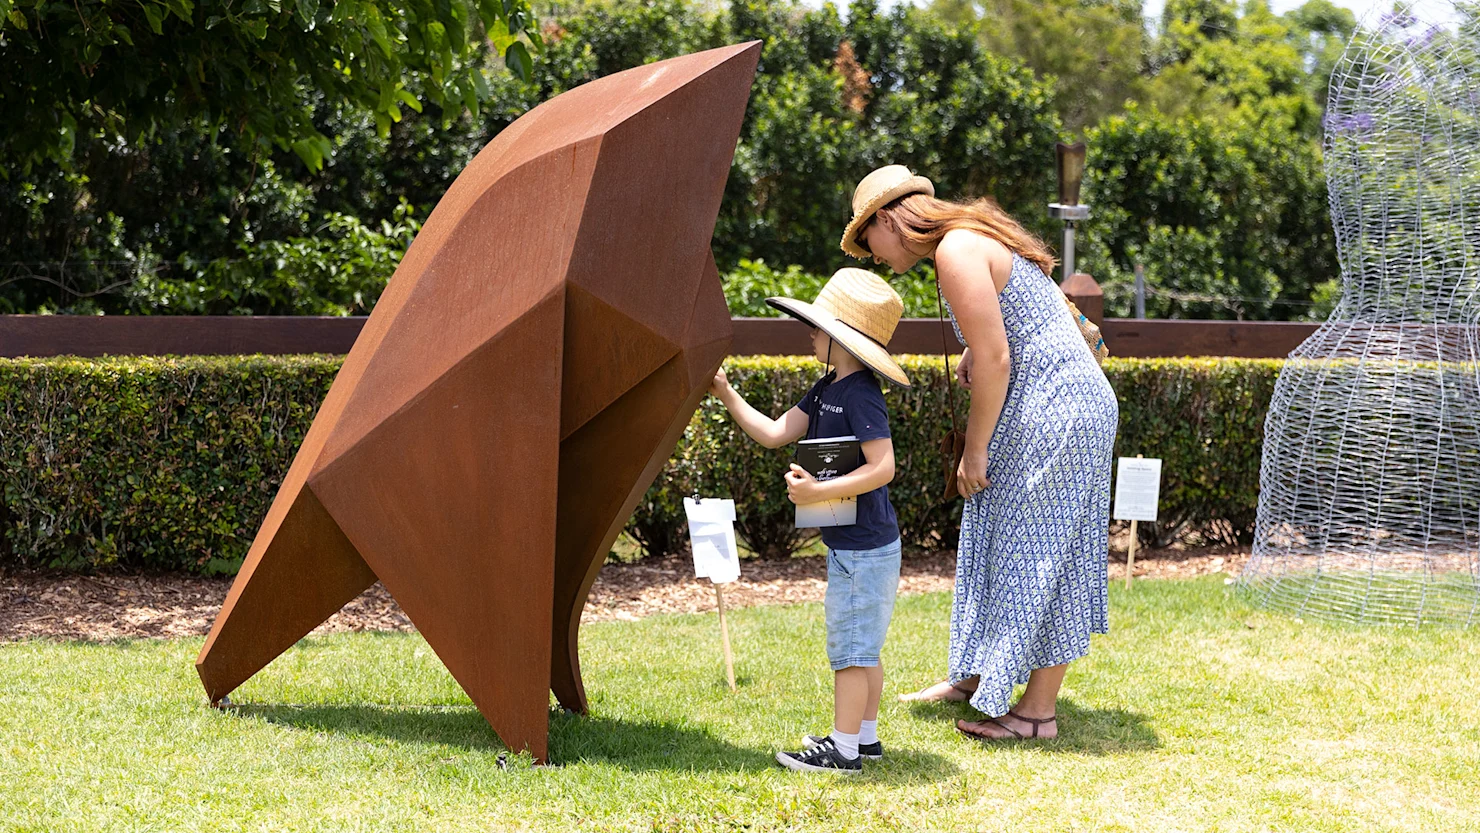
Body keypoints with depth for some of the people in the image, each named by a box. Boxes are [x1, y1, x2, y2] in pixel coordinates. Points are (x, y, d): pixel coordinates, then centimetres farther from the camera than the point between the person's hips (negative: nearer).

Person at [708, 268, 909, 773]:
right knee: (862, 646, 17)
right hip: (852, 544, 10)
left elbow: (882, 467, -26)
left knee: (850, 647, -3)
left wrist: (819, 491, -27)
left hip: (864, 548, -10)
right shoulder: (827, 389, 10)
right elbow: (775, 433, 12)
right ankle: (865, 736, 27)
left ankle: (844, 750, 4)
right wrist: (728, 397, 8)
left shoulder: (861, 395, -20)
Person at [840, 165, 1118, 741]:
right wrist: (972, 352, 14)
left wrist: (975, 451, -12)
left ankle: (1039, 710, 2)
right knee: (1002, 541, 17)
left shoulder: (956, 251, -14)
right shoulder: (975, 237, 17)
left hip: (1053, 413, -10)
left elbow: (995, 360, -19)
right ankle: (977, 675, 28)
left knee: (1036, 552, -5)